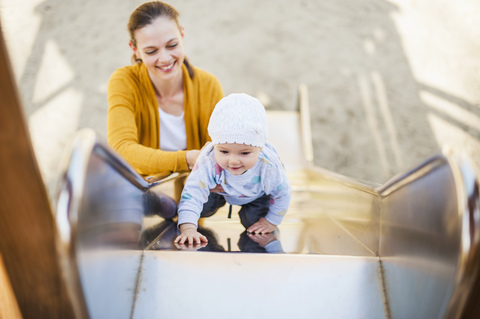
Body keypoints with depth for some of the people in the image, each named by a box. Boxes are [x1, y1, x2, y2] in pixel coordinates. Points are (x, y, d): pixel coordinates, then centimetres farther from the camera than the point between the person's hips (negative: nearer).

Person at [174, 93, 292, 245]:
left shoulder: (269, 167, -43)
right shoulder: (209, 162, -47)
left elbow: (282, 194, -22)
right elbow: (192, 193, -44)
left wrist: (271, 221, -9)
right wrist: (188, 228, -58)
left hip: (258, 194, -1)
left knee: (252, 221, -8)